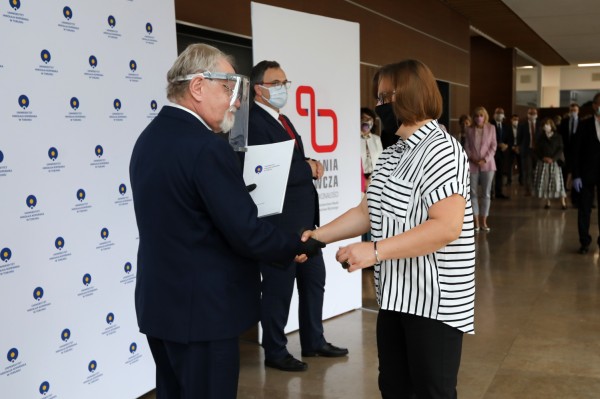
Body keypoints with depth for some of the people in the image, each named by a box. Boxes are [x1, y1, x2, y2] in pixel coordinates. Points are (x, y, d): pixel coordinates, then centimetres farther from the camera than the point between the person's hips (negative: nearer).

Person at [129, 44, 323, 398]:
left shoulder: (150, 137, 7)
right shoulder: (206, 147, -21)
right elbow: (247, 234, -22)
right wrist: (303, 246, -5)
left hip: (160, 303, 9)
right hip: (201, 311, -9)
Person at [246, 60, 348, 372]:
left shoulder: (282, 119, 15)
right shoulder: (253, 122, -16)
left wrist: (309, 166, -5)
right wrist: (310, 168, -11)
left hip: (304, 217, 10)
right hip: (278, 221, -10)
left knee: (314, 280, 18)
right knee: (279, 287, 4)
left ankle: (313, 342, 33)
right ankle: (275, 352, 20)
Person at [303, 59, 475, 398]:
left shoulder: (441, 150, -17)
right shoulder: (392, 155, 12)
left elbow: (447, 227, -26)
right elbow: (368, 212, 11)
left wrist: (376, 250, -29)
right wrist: (318, 236, 1)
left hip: (436, 299, -9)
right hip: (396, 295, 9)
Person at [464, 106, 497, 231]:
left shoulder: (491, 128, 3)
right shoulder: (469, 130, 4)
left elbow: (493, 146, 0)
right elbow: (466, 147, 4)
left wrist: (485, 159, -11)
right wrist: (472, 158, -12)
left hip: (487, 164, 0)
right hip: (472, 165, 0)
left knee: (486, 193, 2)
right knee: (473, 193, -1)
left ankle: (484, 222, 8)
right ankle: (476, 222, 5)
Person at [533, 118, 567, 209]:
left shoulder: (558, 137, 3)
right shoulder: (541, 138, 11)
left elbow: (560, 150, -2)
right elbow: (537, 151, 7)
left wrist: (552, 159, -15)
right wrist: (543, 158, -10)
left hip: (554, 162, -3)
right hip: (543, 163, 3)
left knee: (557, 181, -9)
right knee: (545, 181, -1)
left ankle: (563, 202, -6)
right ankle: (547, 202, 5)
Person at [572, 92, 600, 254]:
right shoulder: (584, 125, 0)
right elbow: (576, 151, -1)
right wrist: (576, 175, -7)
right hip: (587, 173, 0)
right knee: (584, 209, 4)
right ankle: (584, 241, 12)